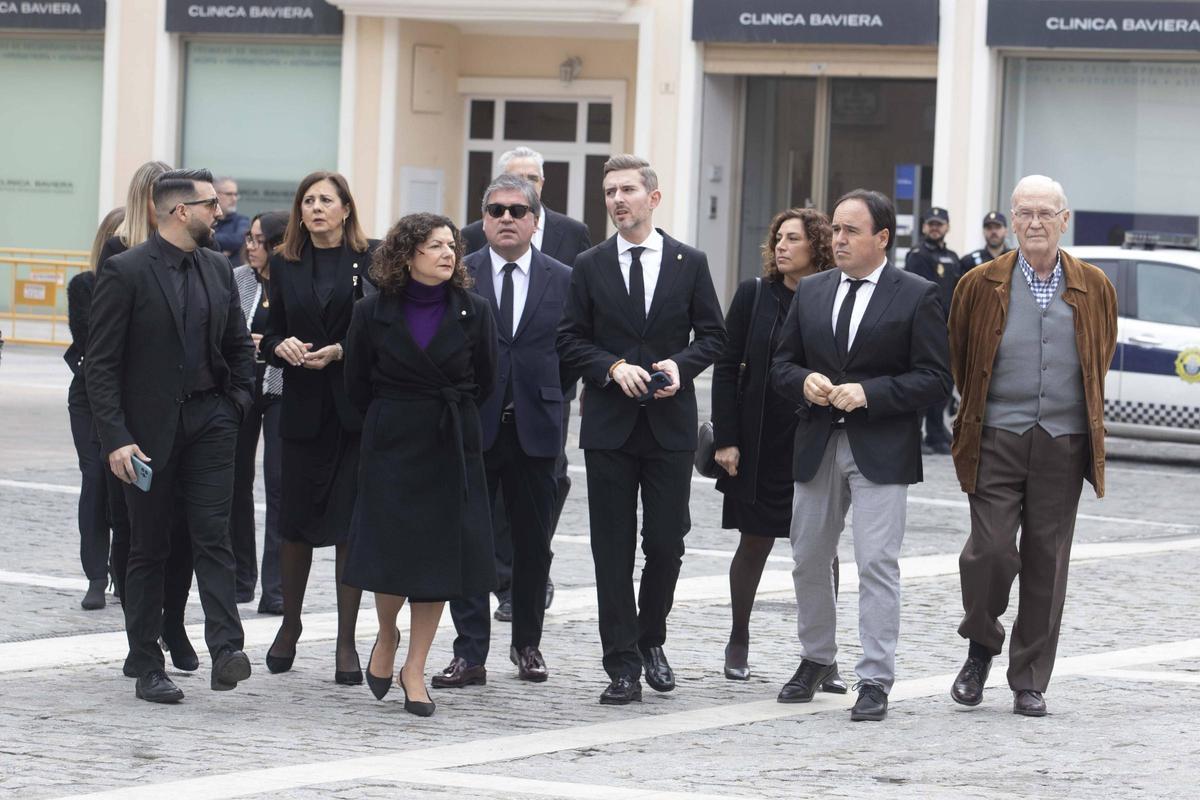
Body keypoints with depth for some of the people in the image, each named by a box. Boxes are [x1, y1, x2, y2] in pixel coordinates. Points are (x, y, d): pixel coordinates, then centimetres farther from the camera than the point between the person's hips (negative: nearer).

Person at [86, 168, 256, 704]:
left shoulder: (217, 268, 9)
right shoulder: (126, 272, -9)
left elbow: (239, 346, 21)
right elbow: (100, 364, -10)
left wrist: (237, 403, 8)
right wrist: (115, 439, -17)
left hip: (209, 423, 4)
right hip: (148, 428, -4)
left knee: (213, 536, -9)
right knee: (148, 549, 4)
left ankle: (226, 649, -18)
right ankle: (147, 668, 9)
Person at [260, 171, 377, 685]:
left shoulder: (372, 258, 0)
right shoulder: (285, 264, 10)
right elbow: (271, 336, 12)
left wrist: (340, 351, -15)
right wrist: (282, 346, -9)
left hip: (357, 409, -3)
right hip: (303, 406, 3)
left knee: (351, 525, -2)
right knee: (295, 520, 6)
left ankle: (346, 642, 5)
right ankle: (290, 623, 26)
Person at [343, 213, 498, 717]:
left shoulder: (474, 312, -1)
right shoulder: (373, 313, -3)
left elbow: (484, 382, 8)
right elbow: (357, 385, 6)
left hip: (452, 450, 1)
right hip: (391, 448, -1)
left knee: (438, 557, 1)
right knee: (389, 554, -5)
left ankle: (414, 668, 11)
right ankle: (386, 637, 25)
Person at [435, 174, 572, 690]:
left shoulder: (563, 281, 5)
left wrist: (551, 402, 0)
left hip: (535, 429, 1)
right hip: (472, 425, -1)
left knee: (533, 542, 9)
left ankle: (527, 643, 23)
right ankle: (470, 654, 0)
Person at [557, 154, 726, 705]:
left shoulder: (690, 264, 4)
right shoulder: (590, 267, 5)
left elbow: (712, 335, 6)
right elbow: (571, 340, 4)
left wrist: (680, 364, -12)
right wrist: (613, 367, -13)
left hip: (670, 426, 0)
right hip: (609, 427, 0)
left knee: (666, 544, 3)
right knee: (612, 549, -1)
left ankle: (651, 641, 26)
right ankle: (623, 665, 2)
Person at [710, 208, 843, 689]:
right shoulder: (754, 295, 1)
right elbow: (726, 368, 1)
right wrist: (725, 439, -5)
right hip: (760, 445, 1)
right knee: (755, 541, 9)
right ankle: (738, 645, 24)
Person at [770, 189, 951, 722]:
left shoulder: (916, 296, -3)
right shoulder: (810, 292, 11)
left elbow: (934, 380, -7)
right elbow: (782, 364, 15)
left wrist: (869, 393, -18)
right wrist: (804, 381, -9)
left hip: (881, 451, -5)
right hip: (817, 446, 5)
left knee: (877, 564, -9)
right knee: (808, 560, 12)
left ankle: (875, 681, -6)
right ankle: (816, 659, 31)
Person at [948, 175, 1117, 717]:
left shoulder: (1094, 288, 5)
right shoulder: (981, 285, 2)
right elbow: (956, 356, 14)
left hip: (1063, 446, 1)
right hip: (997, 443, -1)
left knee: (1047, 562, 3)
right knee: (990, 549, -12)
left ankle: (1029, 681, 12)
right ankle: (980, 650, 14)